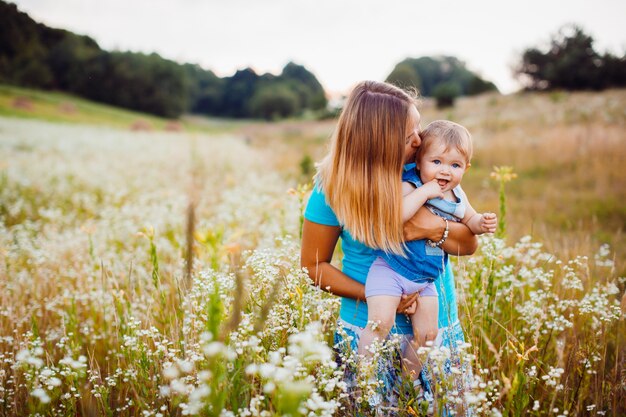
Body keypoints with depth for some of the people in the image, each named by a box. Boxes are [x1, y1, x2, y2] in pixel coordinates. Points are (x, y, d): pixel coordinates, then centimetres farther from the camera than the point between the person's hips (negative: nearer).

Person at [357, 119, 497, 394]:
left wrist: (484, 223, -1)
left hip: (426, 280, 7)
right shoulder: (409, 186, -17)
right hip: (390, 270, -7)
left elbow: (470, 221, 22)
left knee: (427, 334, 9)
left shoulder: (457, 196, 6)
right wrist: (424, 192, -33)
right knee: (381, 322, -21)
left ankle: (408, 382, 29)